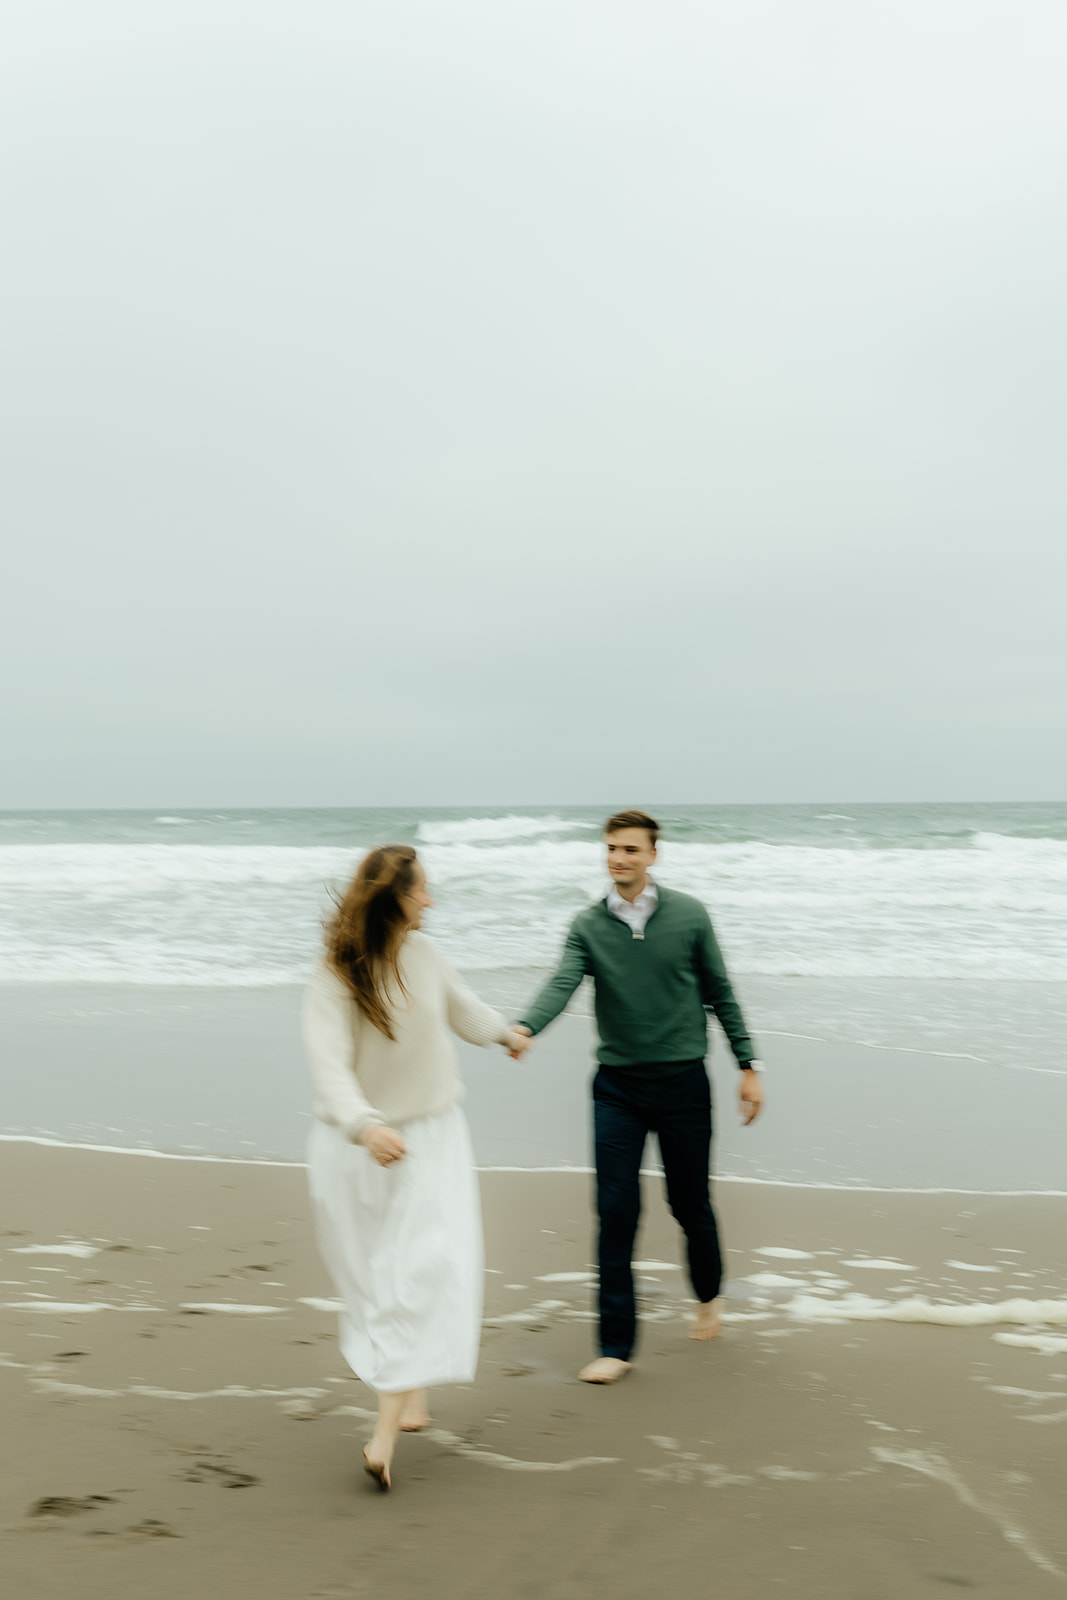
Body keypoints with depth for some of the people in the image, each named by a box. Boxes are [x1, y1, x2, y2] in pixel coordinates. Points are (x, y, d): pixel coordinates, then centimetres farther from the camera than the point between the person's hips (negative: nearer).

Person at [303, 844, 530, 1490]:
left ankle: (387, 1430, -1)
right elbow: (330, 1066, -27)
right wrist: (365, 1126, -44)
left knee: (426, 1268, -5)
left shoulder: (425, 954, -1)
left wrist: (504, 1031, 39)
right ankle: (412, 1393, 16)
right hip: (358, 1145, -3)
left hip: (431, 1135, 3)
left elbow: (461, 1005, 21)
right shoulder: (336, 978, -17)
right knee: (372, 1277, 2)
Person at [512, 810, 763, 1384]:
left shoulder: (689, 915, -2)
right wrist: (525, 1028, -36)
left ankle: (708, 1294, 41)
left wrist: (747, 1066, 3)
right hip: (618, 1085, 0)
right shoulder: (589, 925, -2)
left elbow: (720, 994, 5)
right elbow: (562, 983, -17)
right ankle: (615, 1346, 4)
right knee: (615, 1212, -4)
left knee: (690, 1204, 10)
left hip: (683, 1082, 0)